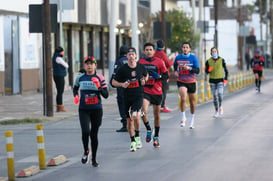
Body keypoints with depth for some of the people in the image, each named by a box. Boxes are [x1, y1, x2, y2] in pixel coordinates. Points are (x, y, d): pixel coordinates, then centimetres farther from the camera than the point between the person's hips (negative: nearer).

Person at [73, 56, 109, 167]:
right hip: (83, 110, 0)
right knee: (85, 132, -18)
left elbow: (106, 95, -4)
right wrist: (75, 96, 2)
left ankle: (94, 159, 21)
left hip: (97, 109, 0)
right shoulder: (80, 78, 2)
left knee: (94, 135, 6)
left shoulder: (100, 78, -2)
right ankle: (86, 151, 11)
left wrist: (99, 87, -21)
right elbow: (75, 88, 23)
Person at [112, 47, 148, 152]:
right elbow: (114, 82, 4)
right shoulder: (122, 69, -3)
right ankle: (133, 142, 21)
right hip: (127, 97, 1)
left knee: (135, 116, -23)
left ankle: (137, 137, -2)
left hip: (139, 96, -1)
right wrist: (122, 84, -15)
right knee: (129, 120, 6)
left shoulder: (141, 67, 2)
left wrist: (144, 81, 0)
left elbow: (146, 75, 22)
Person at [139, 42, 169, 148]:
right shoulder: (140, 62, 4)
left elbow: (166, 75, 2)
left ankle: (156, 136, 24)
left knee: (157, 114, 9)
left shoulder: (159, 62, -1)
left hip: (157, 92, 0)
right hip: (145, 91, 0)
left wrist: (158, 76, -17)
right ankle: (148, 130, 3)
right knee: (143, 111, -22)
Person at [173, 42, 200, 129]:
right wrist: (175, 71, 4)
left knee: (192, 101, 9)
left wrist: (189, 68, -27)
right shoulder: (178, 58, -1)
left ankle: (192, 121, 26)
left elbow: (197, 71, -12)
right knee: (183, 98, -24)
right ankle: (183, 118, -10)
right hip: (181, 81, -1)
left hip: (191, 82, 1)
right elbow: (175, 65, 22)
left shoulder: (193, 58, -6)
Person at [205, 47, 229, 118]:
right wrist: (209, 70, -15)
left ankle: (220, 106, 7)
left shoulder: (222, 60, -2)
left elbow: (226, 70, 4)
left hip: (220, 80, -2)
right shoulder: (208, 61, 1)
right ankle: (216, 111, 18)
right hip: (212, 81, 2)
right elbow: (206, 71, 8)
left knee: (220, 94, -20)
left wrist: (226, 79, -5)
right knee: (215, 96, 4)